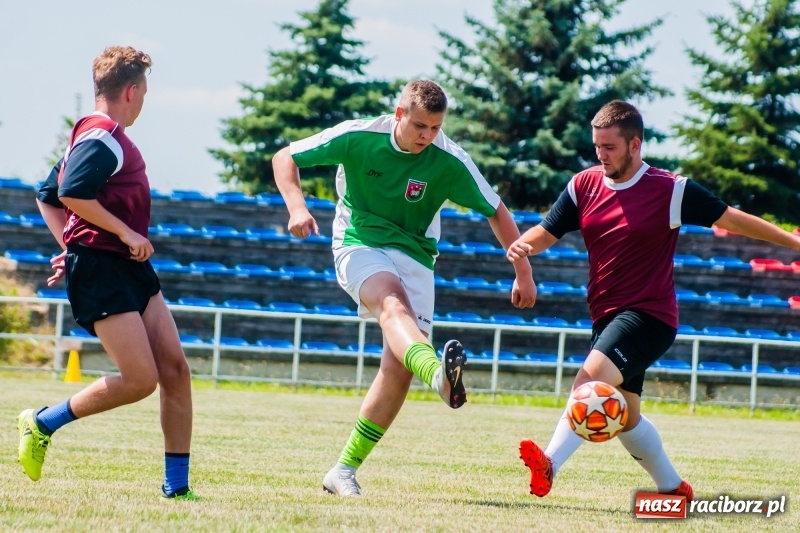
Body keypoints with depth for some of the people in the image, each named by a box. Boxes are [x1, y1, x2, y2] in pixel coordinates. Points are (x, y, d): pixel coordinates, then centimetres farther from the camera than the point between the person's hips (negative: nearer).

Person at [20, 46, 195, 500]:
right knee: (140, 380, -13)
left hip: (131, 267, 10)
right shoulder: (103, 138, -11)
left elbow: (48, 198, 25)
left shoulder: (99, 137, 20)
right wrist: (126, 232, -18)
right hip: (101, 270, -10)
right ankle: (42, 424, 4)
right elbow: (72, 193, -25)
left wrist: (70, 247, 16)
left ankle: (177, 487, 4)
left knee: (175, 370, 1)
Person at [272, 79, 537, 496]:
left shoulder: (449, 161, -10)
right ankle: (439, 375, -69)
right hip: (359, 245, -2)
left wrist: (523, 272, 0)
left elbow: (496, 212, 1)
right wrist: (297, 207, -18)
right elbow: (285, 158, -1)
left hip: (414, 255, 3)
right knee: (393, 304, -36)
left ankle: (345, 470, -1)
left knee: (399, 366, -12)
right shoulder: (357, 137, -11)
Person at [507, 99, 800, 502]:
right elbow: (545, 234, 5)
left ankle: (550, 464, -44)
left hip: (649, 315, -7)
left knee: (590, 379, -29)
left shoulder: (671, 191, -9)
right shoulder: (584, 186, 4)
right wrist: (521, 247, -19)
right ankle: (673, 488, 35)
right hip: (606, 316, 7)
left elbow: (732, 220, -2)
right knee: (624, 415, 16)